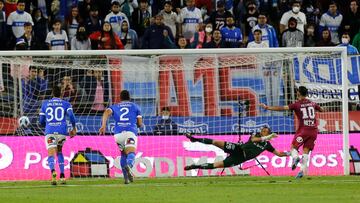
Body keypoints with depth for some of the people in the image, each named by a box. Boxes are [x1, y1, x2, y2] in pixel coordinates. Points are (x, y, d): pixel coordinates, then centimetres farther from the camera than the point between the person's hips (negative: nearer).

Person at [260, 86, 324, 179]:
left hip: (303, 130, -4)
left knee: (293, 147, 8)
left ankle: (295, 157, -24)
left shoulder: (297, 104, -3)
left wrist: (268, 108, -9)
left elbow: (282, 108, -11)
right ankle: (303, 170, -4)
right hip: (313, 131, 4)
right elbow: (322, 110, 30)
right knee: (306, 151, 7)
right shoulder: (312, 103, 12)